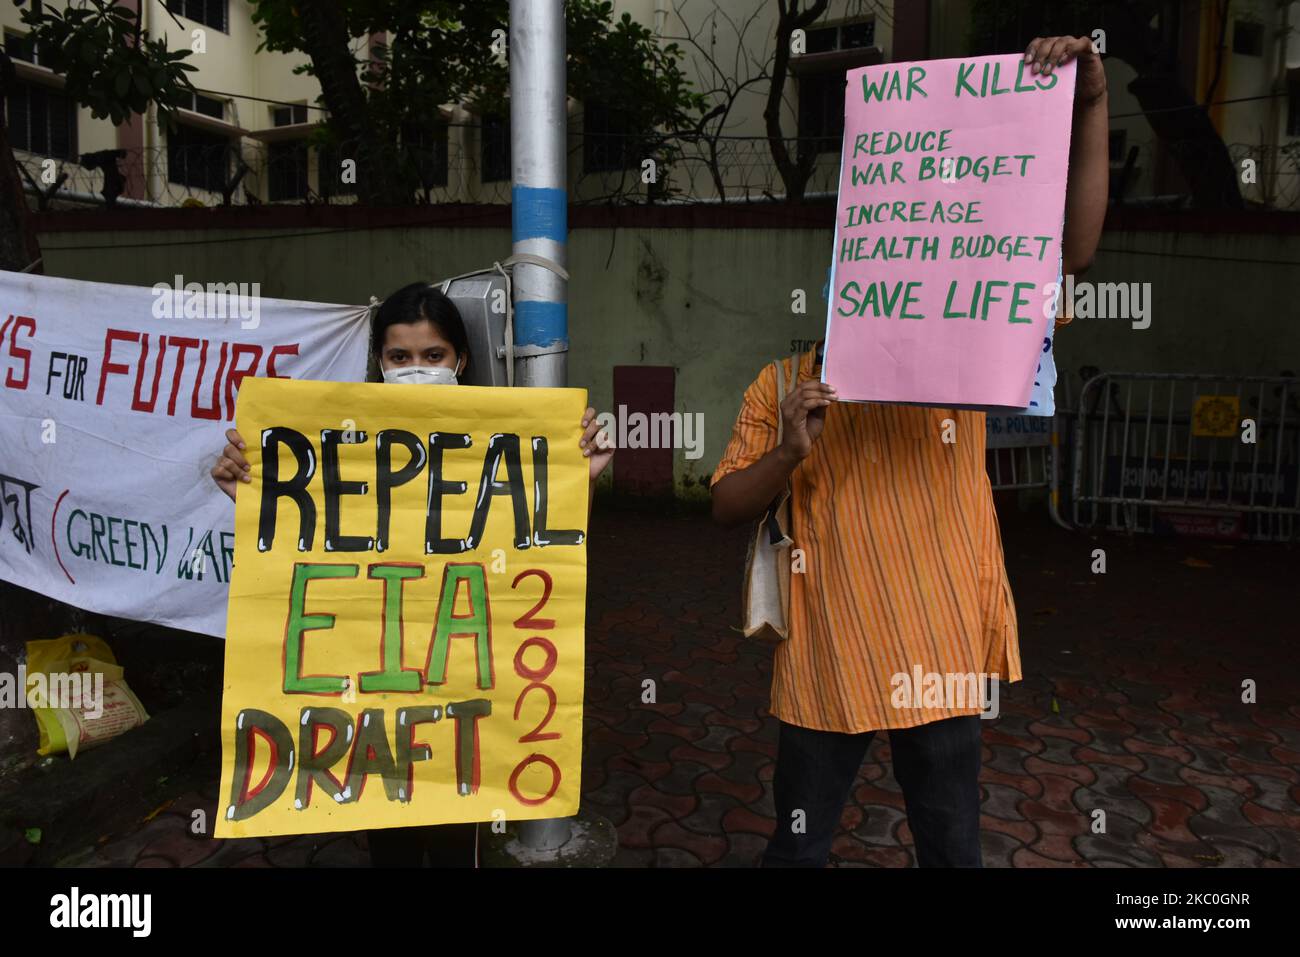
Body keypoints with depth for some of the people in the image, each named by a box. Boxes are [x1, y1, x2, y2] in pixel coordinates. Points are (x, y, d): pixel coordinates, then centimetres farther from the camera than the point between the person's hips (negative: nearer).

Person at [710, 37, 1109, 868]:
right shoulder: (780, 385, 1)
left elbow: (1072, 254, -11)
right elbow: (726, 509, -1)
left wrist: (1090, 105, -19)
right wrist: (790, 452, -19)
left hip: (939, 654, 1)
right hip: (822, 663, 0)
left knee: (952, 848, 18)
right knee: (798, 846, 16)